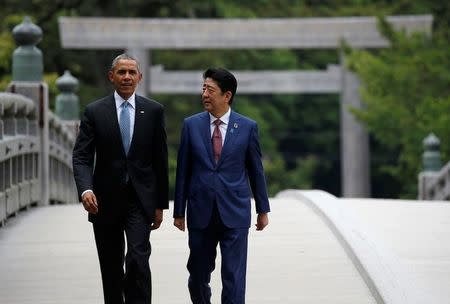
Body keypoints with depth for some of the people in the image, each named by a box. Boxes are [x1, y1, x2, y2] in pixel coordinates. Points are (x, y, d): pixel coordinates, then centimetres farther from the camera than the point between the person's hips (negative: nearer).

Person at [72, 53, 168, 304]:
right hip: (105, 202, 1)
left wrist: (160, 204, 5)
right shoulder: (94, 112, 0)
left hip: (140, 200, -1)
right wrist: (85, 189, -23)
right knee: (111, 267, 9)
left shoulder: (154, 111, 2)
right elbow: (81, 157, -4)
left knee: (138, 260, -17)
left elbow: (160, 161, 6)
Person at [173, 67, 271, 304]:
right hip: (201, 213, 2)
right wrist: (179, 211, 5)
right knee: (198, 275, 10)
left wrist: (263, 210, 10)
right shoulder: (191, 125, 3)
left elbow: (256, 170, 7)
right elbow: (183, 171, 5)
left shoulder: (247, 127, 1)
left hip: (235, 213, -1)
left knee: (234, 277, -6)